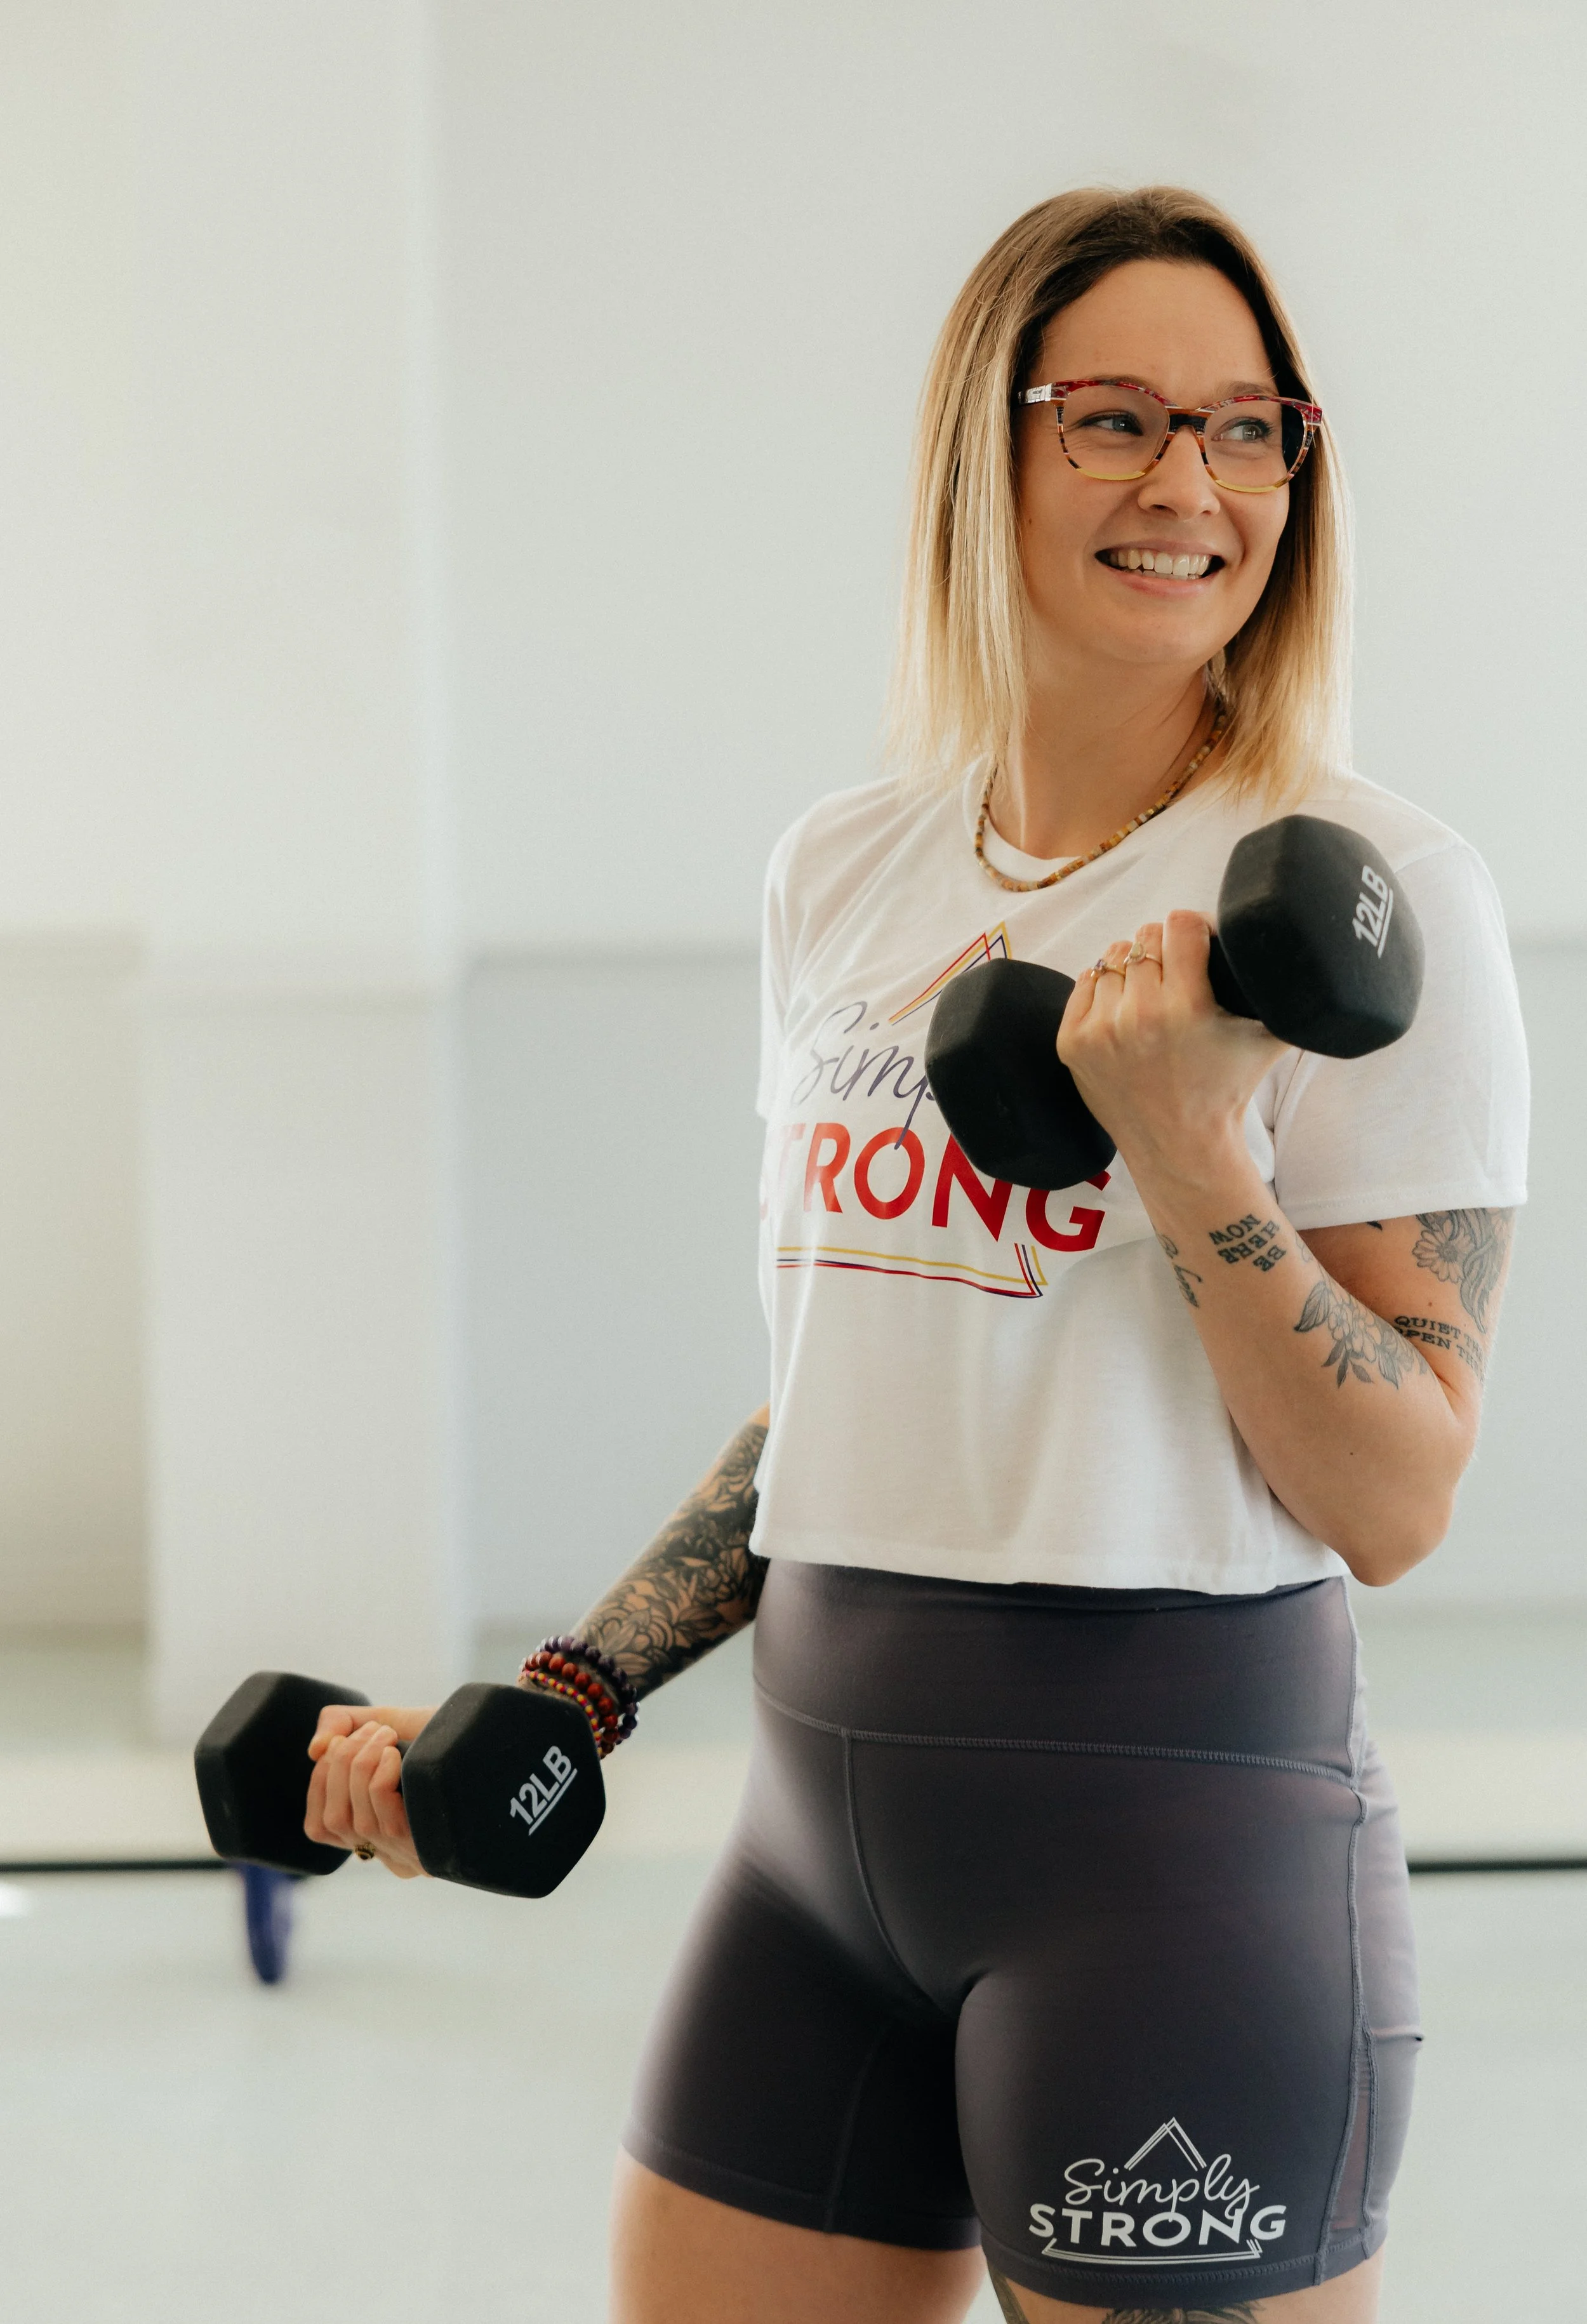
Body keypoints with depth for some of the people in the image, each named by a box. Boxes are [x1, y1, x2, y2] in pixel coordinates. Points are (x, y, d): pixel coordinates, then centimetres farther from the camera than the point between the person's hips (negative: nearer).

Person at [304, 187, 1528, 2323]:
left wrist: (1184, 1147, -21)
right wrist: (552, 1705, 14)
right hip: (824, 1817, 6)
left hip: (1183, 1822, -6)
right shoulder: (841, 877, 10)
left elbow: (1395, 1505, -10)